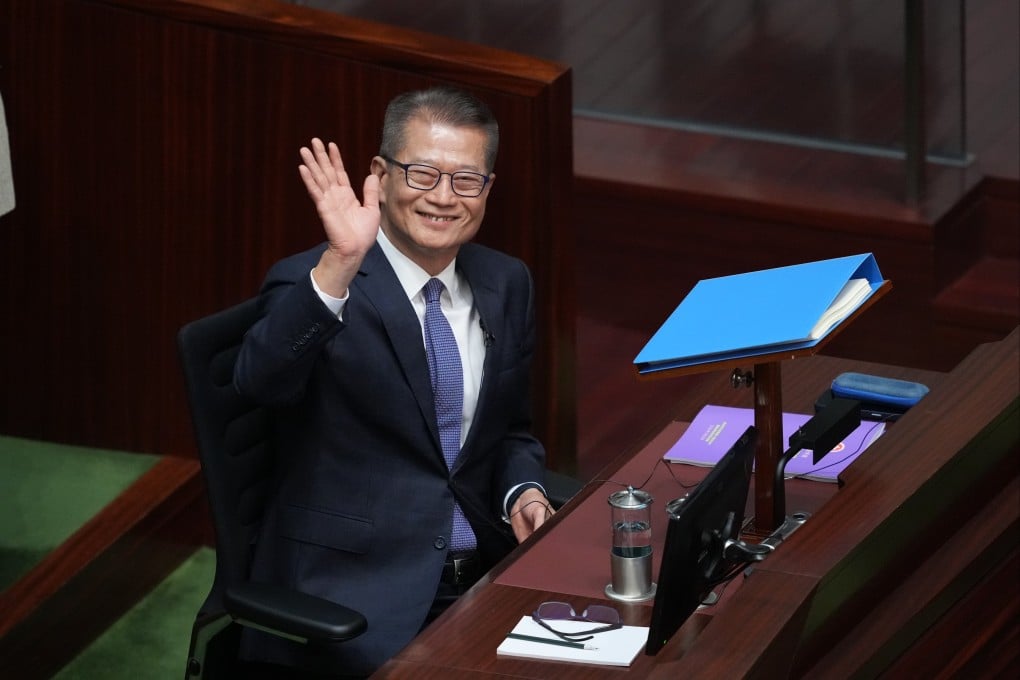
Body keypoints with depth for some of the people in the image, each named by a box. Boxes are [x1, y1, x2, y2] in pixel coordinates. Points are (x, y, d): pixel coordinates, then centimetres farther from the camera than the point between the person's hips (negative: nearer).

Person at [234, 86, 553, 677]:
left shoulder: (507, 285, 11)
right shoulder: (308, 284, -8)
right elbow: (263, 381, -28)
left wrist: (523, 493, 0)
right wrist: (339, 265, -39)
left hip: (482, 573, 6)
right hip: (355, 594, -6)